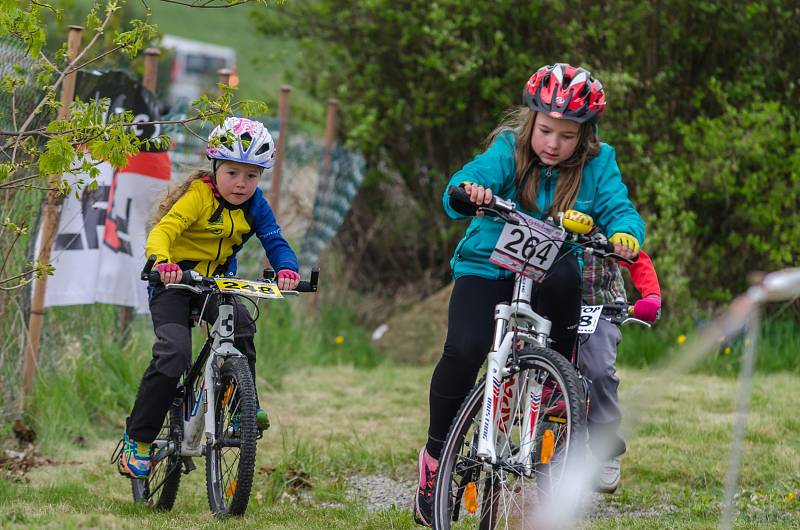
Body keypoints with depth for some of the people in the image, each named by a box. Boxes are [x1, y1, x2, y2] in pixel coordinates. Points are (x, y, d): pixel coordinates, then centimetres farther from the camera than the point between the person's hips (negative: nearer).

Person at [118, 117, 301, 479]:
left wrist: (286, 269, -34)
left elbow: (274, 241, -10)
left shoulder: (254, 205, -3)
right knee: (173, 355, -22)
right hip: (174, 281, -4)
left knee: (239, 323, -28)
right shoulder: (199, 195, -19)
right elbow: (162, 231, -30)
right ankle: (137, 438, -9)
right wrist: (162, 262, -52)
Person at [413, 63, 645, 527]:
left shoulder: (597, 162, -7)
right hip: (488, 267, -2)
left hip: (551, 270, 2)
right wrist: (467, 192, -54)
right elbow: (471, 181, -28)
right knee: (465, 350, -25)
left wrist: (625, 234, -41)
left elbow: (618, 207, -17)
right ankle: (436, 453, -3)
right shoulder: (509, 149, -13)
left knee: (566, 276, -34)